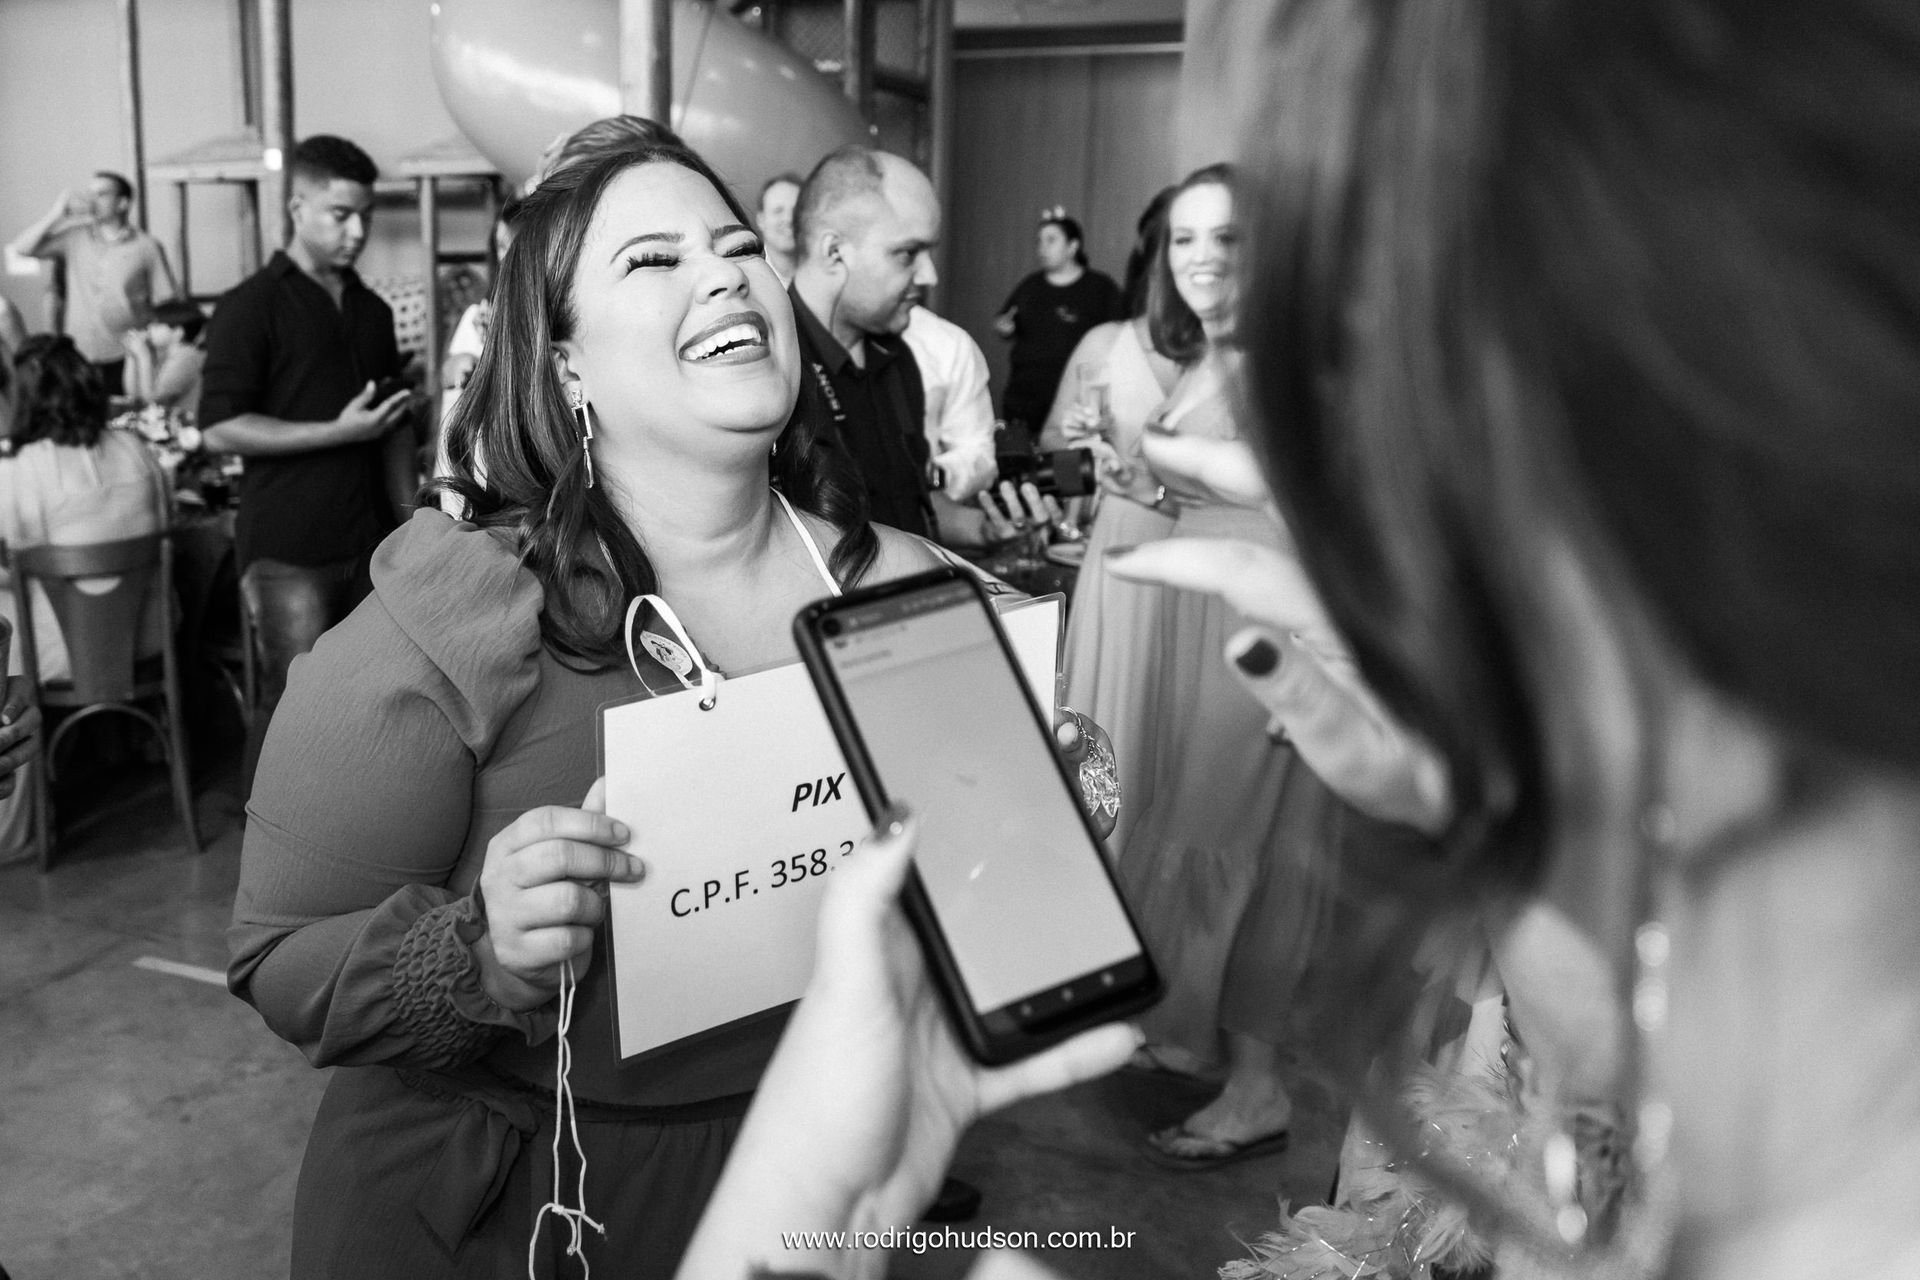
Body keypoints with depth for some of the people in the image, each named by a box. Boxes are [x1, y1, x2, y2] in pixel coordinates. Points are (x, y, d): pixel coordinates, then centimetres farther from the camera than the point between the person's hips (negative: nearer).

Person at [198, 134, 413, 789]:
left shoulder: (372, 311, 14)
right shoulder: (253, 305, -5)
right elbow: (220, 428, -12)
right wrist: (339, 431, -17)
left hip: (368, 540, 6)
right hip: (289, 549, -6)